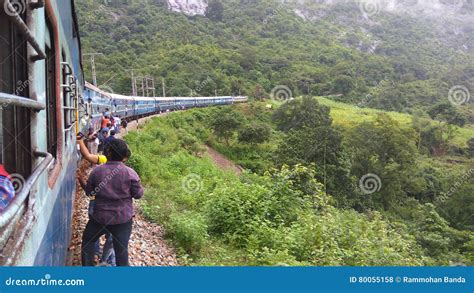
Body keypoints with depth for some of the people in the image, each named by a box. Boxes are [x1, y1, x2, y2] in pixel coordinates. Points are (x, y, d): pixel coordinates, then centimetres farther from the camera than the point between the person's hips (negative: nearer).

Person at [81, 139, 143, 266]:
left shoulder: (97, 171, -7)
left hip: (100, 216, 1)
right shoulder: (130, 173, -14)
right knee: (121, 248, 10)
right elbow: (138, 194, -7)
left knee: (88, 240, 26)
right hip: (123, 218, -1)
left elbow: (89, 192, 5)